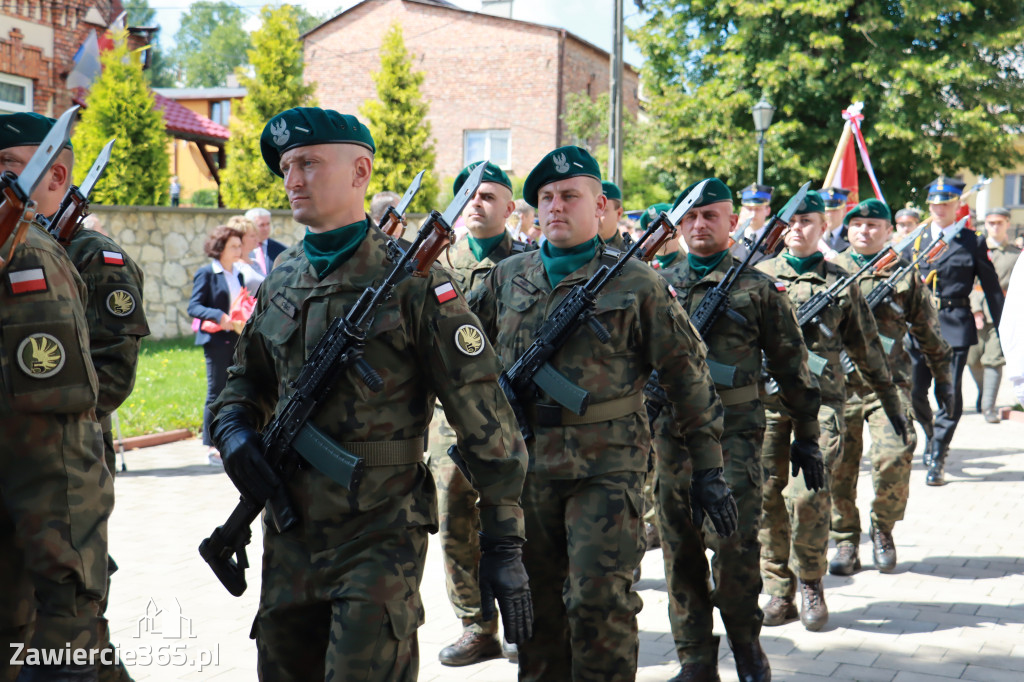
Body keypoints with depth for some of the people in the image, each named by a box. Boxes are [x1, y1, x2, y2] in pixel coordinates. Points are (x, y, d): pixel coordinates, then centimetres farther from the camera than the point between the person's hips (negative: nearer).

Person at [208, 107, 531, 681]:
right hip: (291, 535, 7)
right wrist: (233, 430, 1)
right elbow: (247, 380, 26)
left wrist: (504, 543, -14)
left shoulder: (413, 280, -10)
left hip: (381, 536, -7)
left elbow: (484, 417, -11)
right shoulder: (282, 282, 10)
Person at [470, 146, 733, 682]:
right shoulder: (507, 278, 10)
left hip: (605, 466, -4)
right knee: (535, 602, 12)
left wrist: (708, 468, -2)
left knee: (599, 602, -9)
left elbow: (688, 377, 1)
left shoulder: (637, 284, -1)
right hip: (525, 464, 4)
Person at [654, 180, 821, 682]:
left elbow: (791, 365, 8)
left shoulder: (758, 288, 4)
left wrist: (806, 435, 8)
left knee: (734, 542, -11)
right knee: (680, 548, 4)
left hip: (735, 433, -3)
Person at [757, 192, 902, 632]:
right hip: (766, 398, 2)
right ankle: (779, 593, 12)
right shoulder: (759, 276, 11)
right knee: (768, 497, 0)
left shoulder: (841, 283, 11)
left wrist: (890, 401, 19)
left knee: (808, 496, -14)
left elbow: (867, 349, 17)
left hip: (819, 400, -1)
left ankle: (811, 583, 6)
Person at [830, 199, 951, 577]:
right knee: (837, 465, 0)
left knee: (894, 457, -17)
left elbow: (928, 332, 17)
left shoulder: (905, 275, 10)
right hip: (838, 383, 1)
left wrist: (943, 376, 19)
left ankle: (883, 528, 7)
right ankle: (846, 541, 16)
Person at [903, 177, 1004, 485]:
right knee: (914, 392, 1)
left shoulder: (972, 243, 4)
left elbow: (992, 288, 6)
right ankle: (934, 435, 30)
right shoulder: (915, 241, 10)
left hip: (955, 327, -2)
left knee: (950, 394, -5)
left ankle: (937, 459, 5)